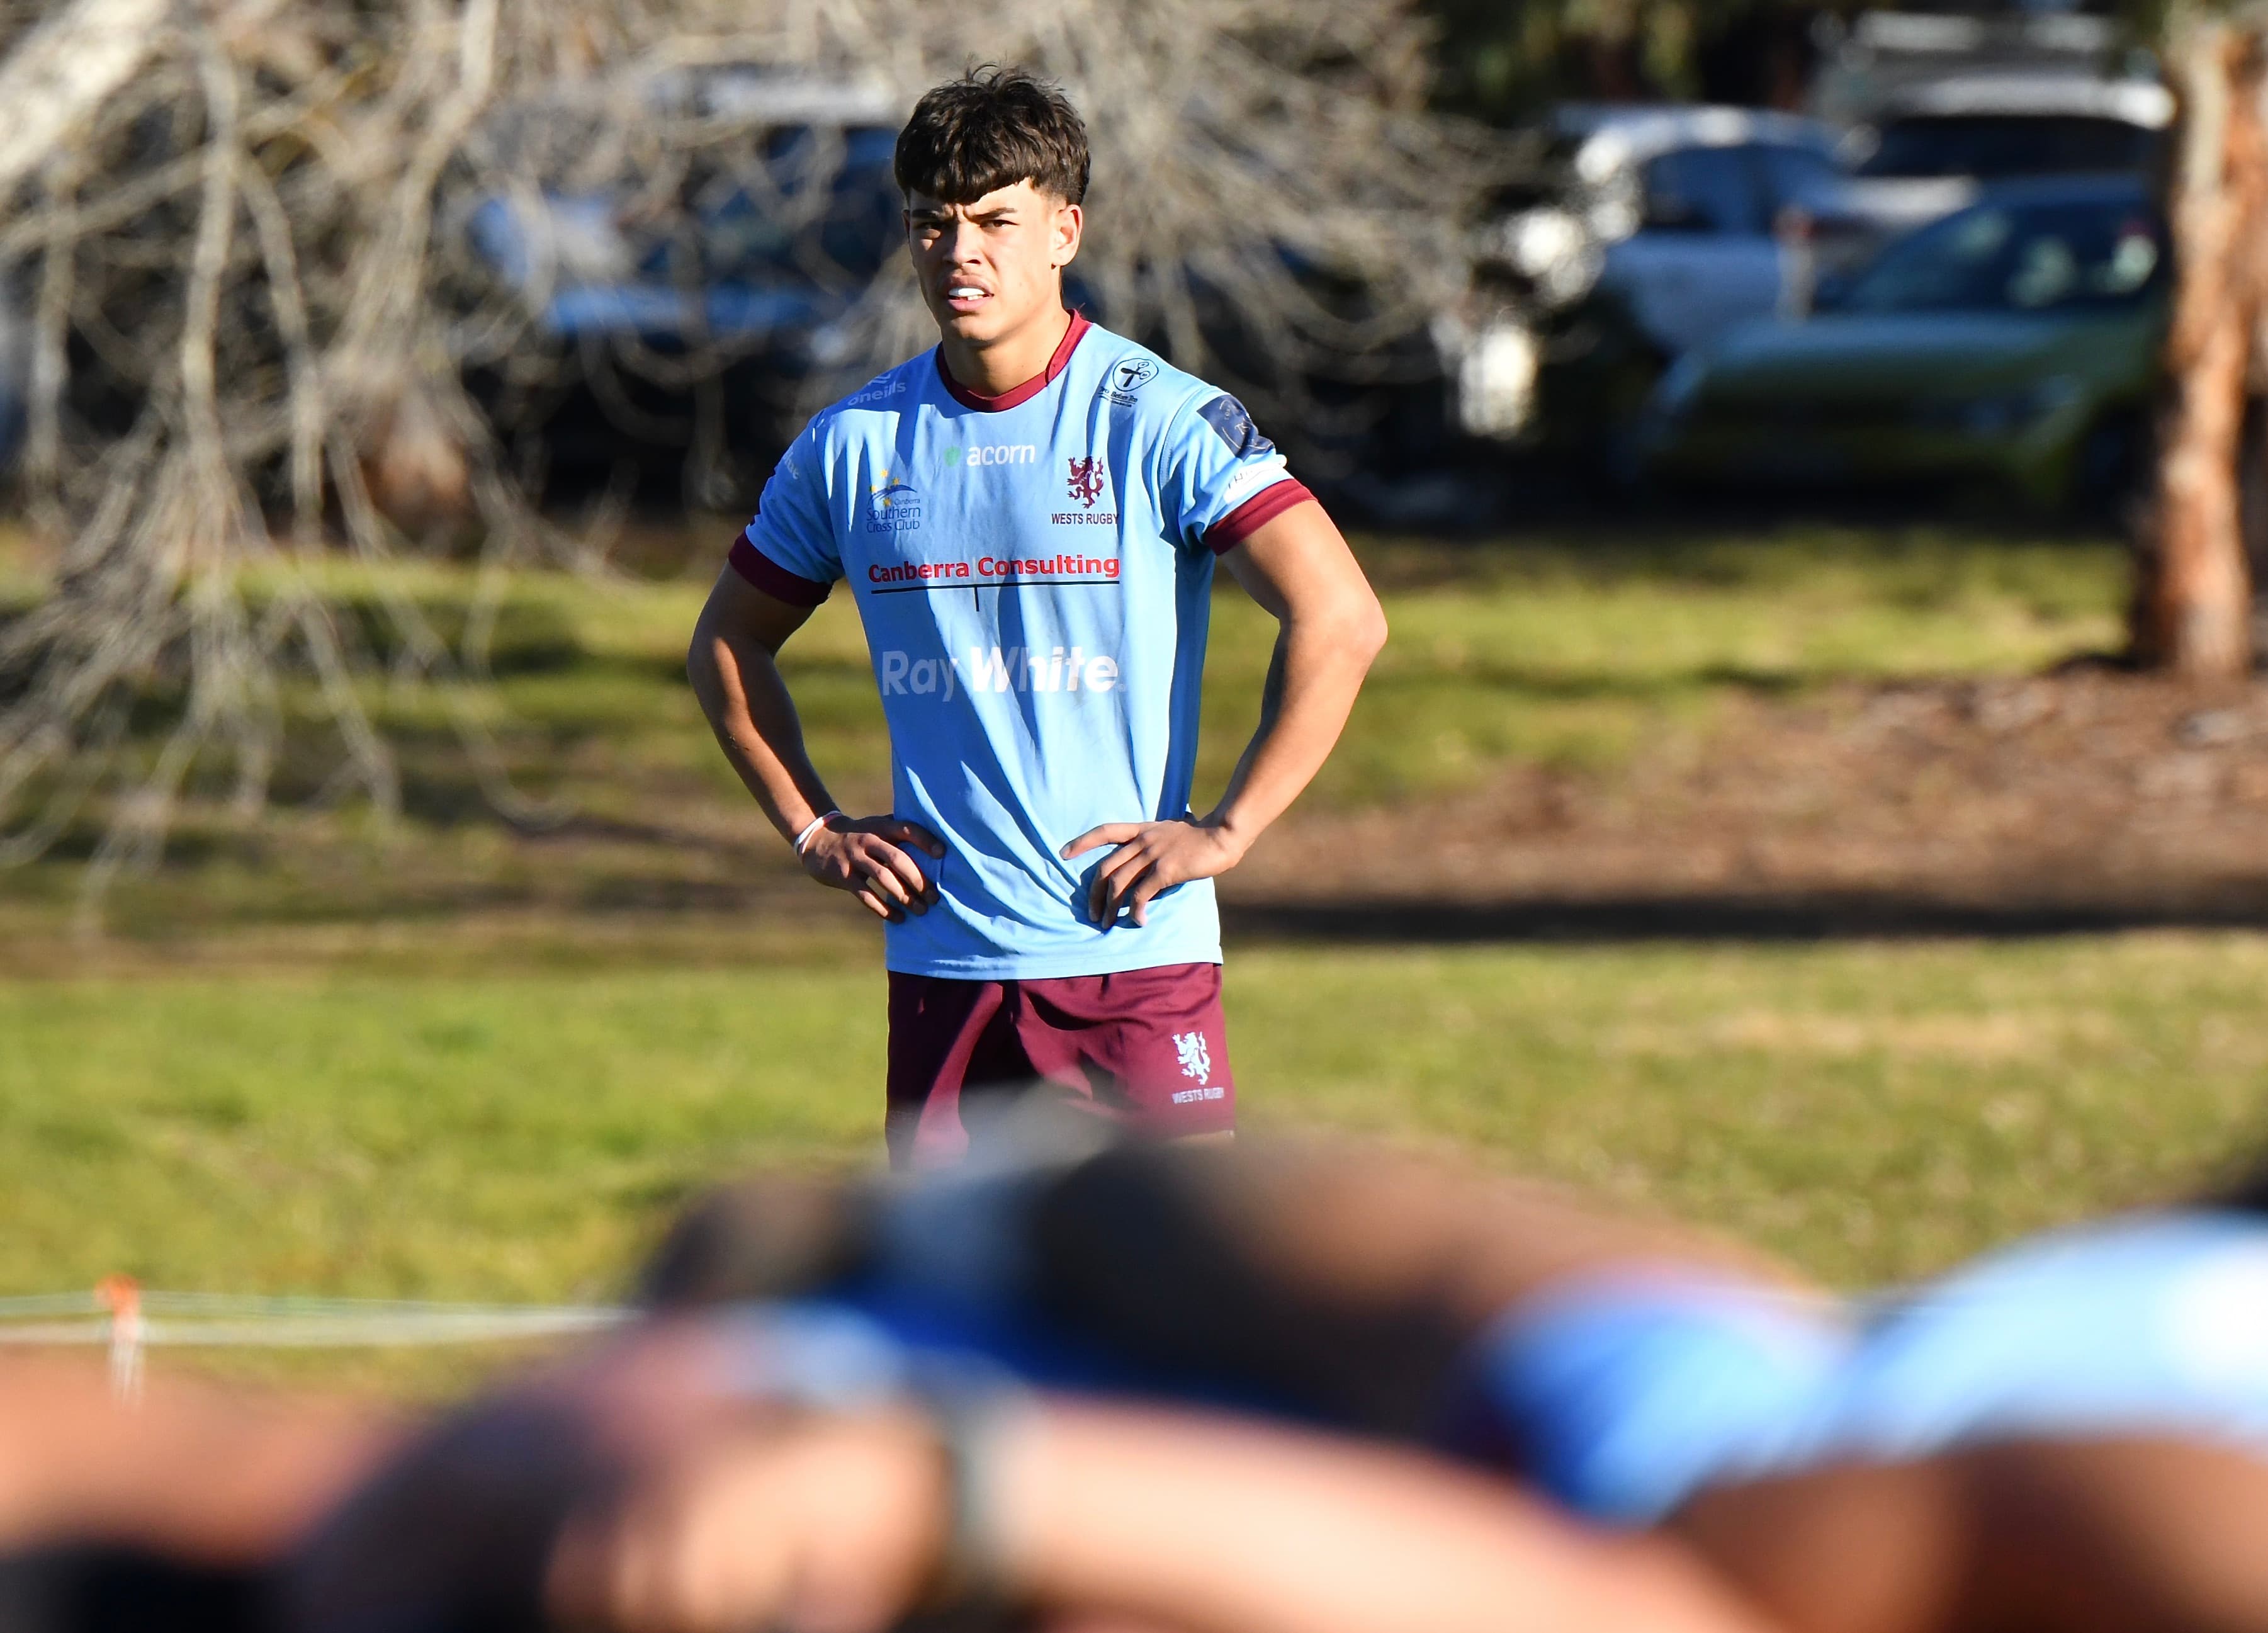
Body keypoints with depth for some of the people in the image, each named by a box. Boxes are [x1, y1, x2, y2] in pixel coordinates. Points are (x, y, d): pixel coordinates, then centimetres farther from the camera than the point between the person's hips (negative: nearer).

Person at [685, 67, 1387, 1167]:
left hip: (1134, 954, -4)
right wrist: (812, 830, 10)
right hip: (938, 961, 4)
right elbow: (728, 643, 22)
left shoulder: (1163, 424, -6)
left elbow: (1340, 621, -12)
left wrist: (1225, 831, -14)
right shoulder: (855, 444, 7)